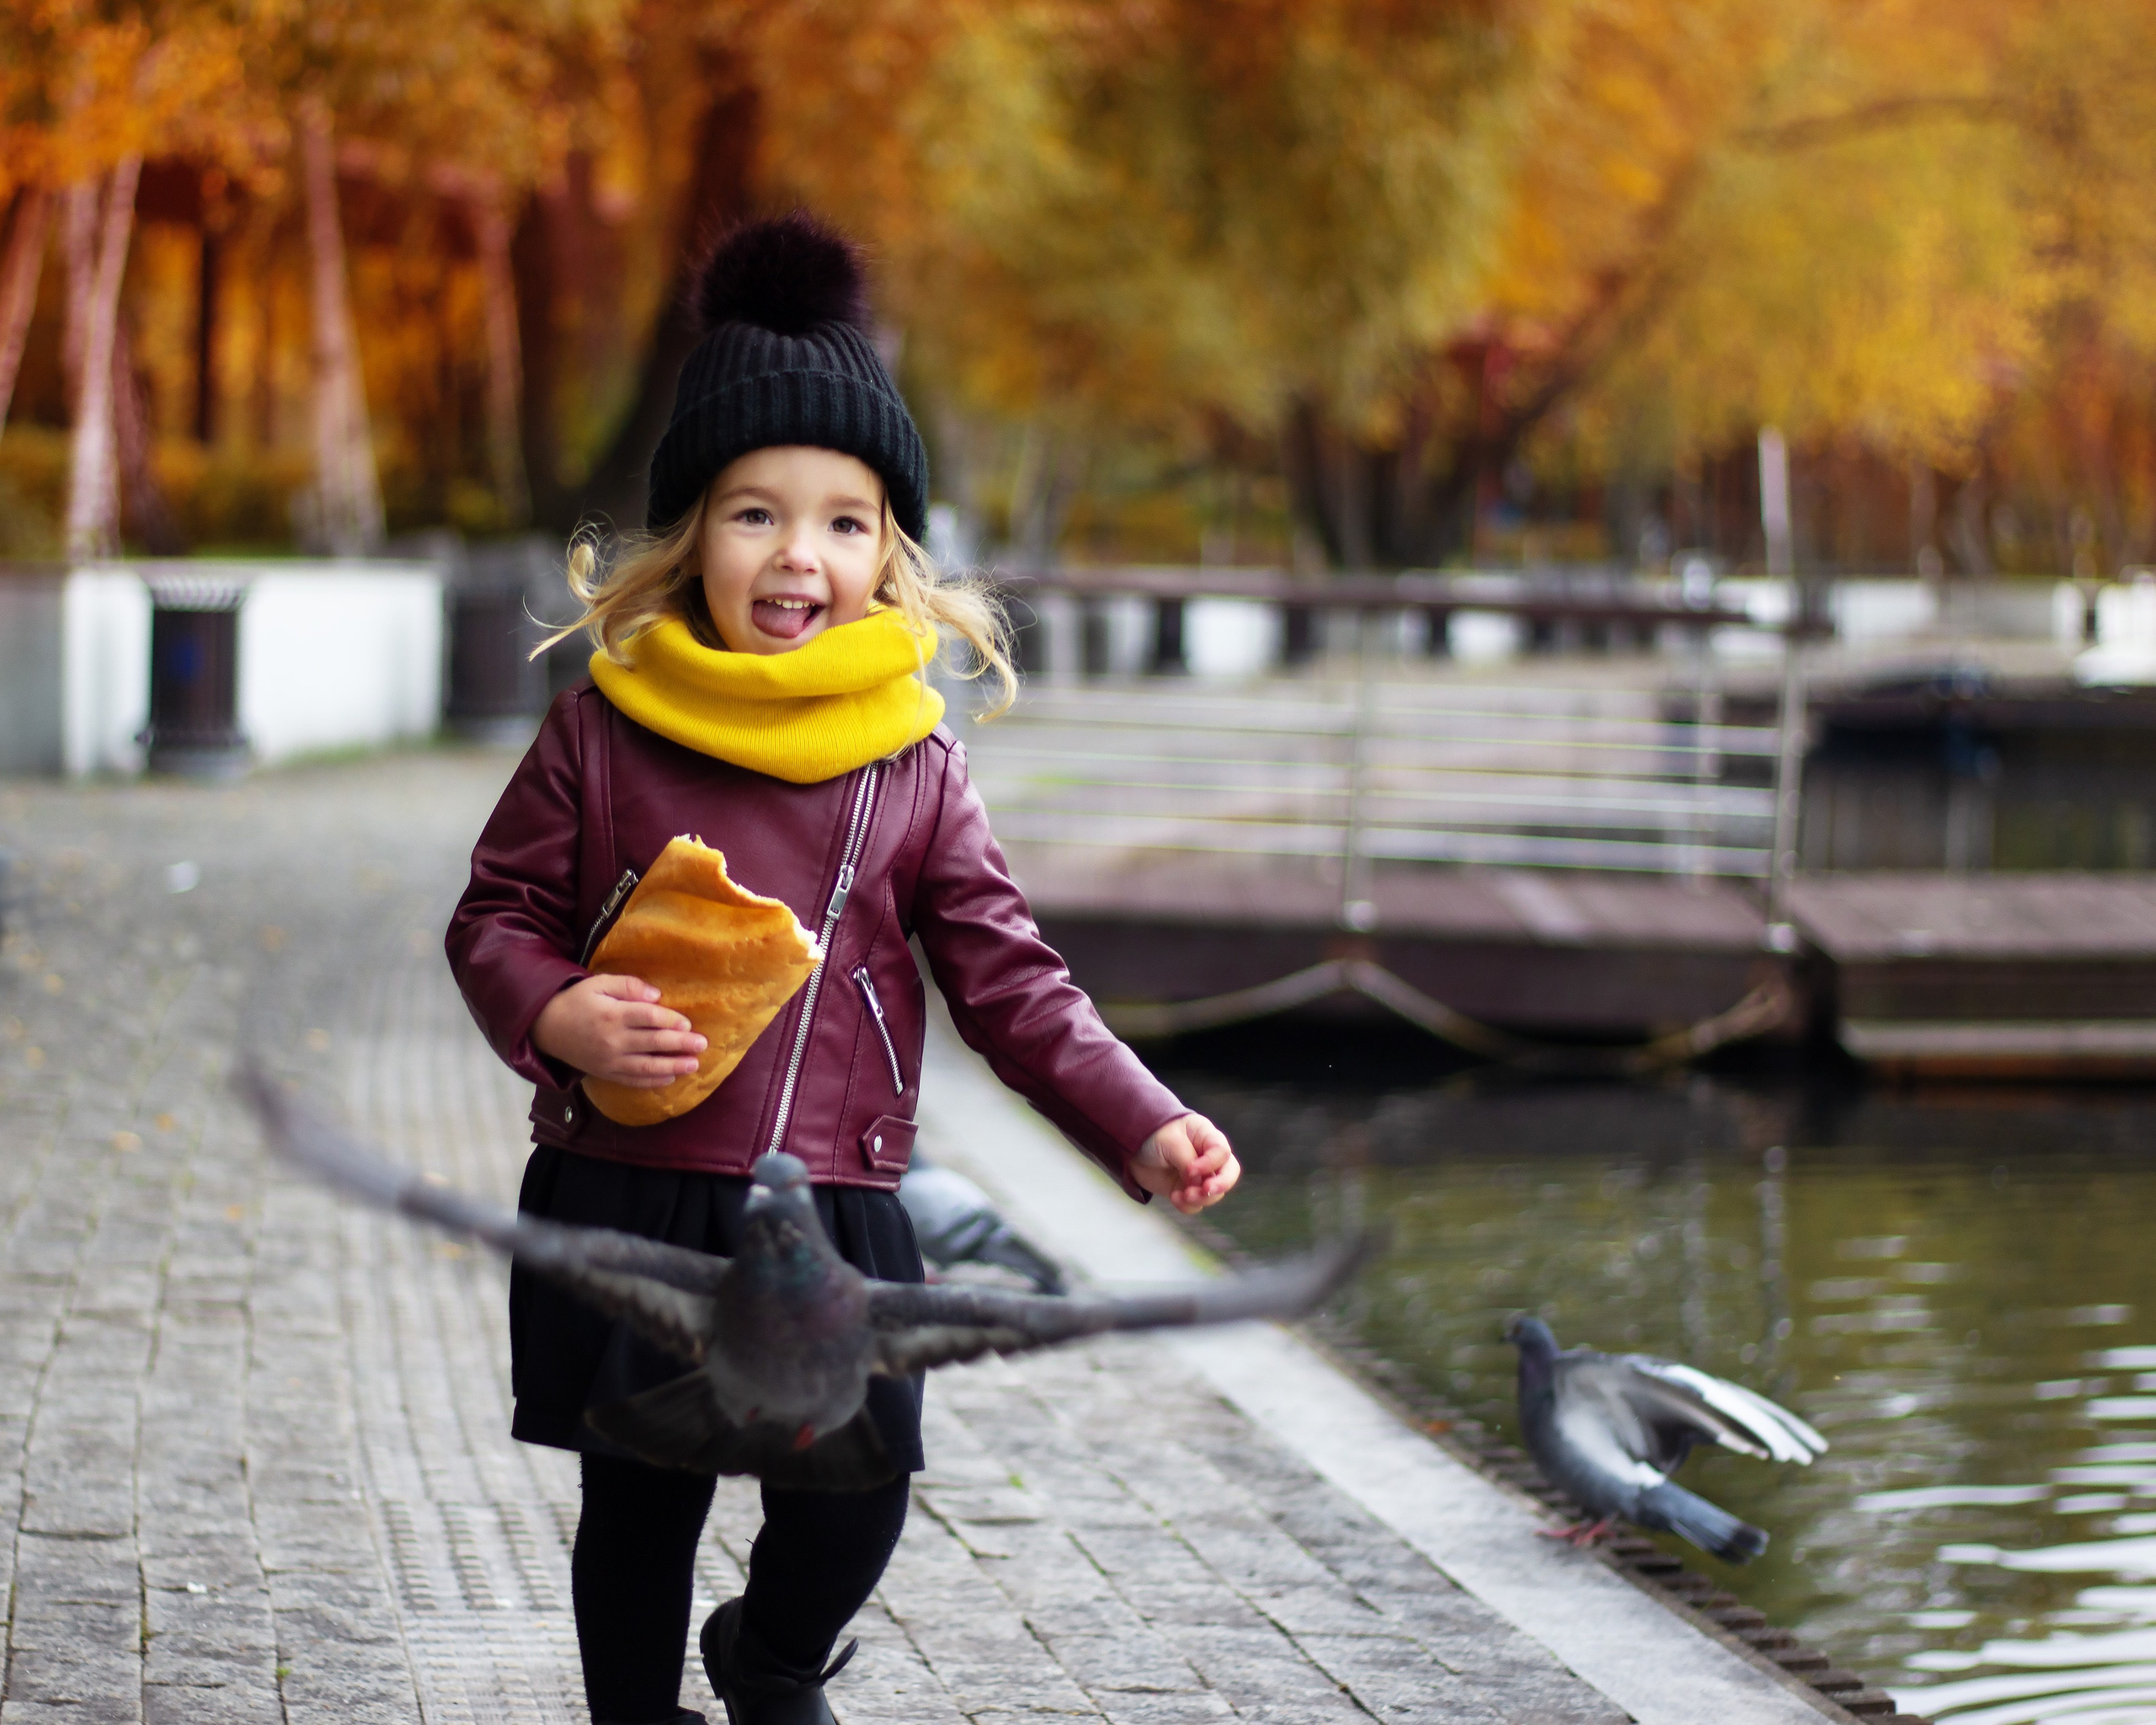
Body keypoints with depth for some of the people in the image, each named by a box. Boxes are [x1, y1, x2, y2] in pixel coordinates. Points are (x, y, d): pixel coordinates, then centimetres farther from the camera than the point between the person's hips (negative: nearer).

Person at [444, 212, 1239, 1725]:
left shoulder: (912, 765, 2)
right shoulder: (606, 731, 0)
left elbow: (1007, 977, 1)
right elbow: (498, 912, 6)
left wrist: (1142, 1128, -10)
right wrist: (555, 1013, -16)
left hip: (832, 1214, 1)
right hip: (625, 1201, 0)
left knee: (854, 1501, -3)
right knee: (639, 1503, 9)